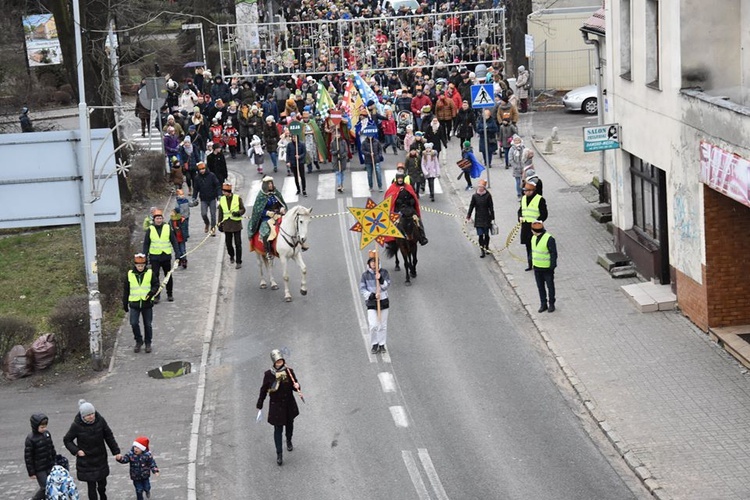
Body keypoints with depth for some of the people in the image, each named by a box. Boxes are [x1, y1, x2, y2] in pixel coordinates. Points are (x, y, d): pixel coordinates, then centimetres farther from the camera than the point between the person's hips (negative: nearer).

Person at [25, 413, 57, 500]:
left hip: (50, 466, 6)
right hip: (39, 469, -6)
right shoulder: (30, 439, -18)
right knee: (45, 488, -5)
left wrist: (55, 461, 18)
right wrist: (31, 472, -12)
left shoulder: (47, 433, 1)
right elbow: (28, 457, -15)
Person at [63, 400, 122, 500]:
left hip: (101, 459, 3)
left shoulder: (100, 420, -12)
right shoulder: (77, 425, -18)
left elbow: (109, 437, 0)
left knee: (102, 483, 18)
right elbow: (67, 440, -4)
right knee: (91, 486, -2)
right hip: (86, 461, -3)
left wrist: (116, 452, 2)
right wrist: (76, 451, -17)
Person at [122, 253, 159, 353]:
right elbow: (125, 290, 8)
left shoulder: (150, 274, -3)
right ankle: (138, 342, 10)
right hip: (134, 304, 0)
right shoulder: (129, 275, 0)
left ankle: (148, 343, 23)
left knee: (148, 325, 7)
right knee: (134, 323, -9)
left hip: (147, 303, 0)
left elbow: (156, 285, 3)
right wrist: (125, 304, 9)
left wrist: (151, 293, -17)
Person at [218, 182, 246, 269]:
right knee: (228, 243, 9)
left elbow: (243, 209, 0)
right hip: (227, 225, 3)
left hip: (236, 224, -3)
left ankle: (239, 262, 4)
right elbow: (220, 213, 11)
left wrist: (238, 213, -21)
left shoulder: (237, 198, -5)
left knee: (238, 243, -2)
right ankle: (231, 255, 38)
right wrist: (220, 224, 11)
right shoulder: (222, 200, 4)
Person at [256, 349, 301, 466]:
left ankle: (289, 441, 53)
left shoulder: (289, 371, -10)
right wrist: (259, 405, -2)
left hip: (289, 404, 3)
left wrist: (296, 386, -26)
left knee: (289, 424, 23)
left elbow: (294, 385, 0)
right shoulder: (268, 374, -15)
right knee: (278, 429, -1)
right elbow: (263, 390, -5)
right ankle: (279, 454, 7)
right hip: (276, 405, -3)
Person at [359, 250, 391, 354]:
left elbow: (386, 286, -7)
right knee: (373, 325, -12)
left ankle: (382, 345, 21)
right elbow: (362, 289, -3)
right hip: (371, 303, -2)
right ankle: (374, 345, 7)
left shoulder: (384, 272, 0)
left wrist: (380, 279, -24)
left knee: (383, 326, 7)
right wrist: (371, 295, -16)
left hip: (383, 301, 2)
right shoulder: (365, 274, -2)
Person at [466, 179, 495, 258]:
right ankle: (482, 250, 1)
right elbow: (471, 206, 4)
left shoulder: (488, 196, -6)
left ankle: (486, 247, 31)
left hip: (486, 218, 0)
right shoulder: (475, 196, -3)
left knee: (486, 234, 10)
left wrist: (492, 218, -1)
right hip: (478, 218, 0)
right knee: (480, 234, -6)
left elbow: (491, 207, -2)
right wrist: (468, 216, 4)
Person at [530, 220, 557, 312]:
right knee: (540, 287, 14)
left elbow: (554, 254, -17)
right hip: (537, 268, 7)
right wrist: (531, 261, 16)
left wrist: (552, 266, -17)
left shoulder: (549, 239, -21)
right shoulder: (534, 238, 3)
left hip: (547, 268, -7)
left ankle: (551, 304, 20)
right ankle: (543, 304, 25)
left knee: (550, 286, 8)